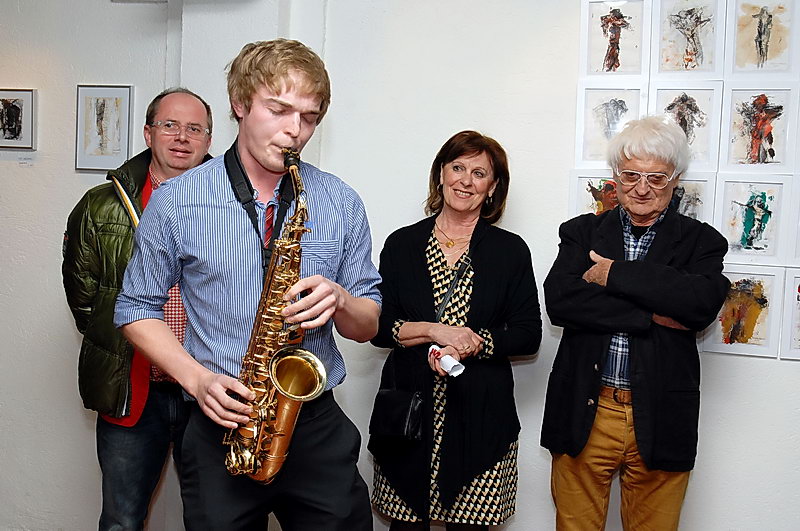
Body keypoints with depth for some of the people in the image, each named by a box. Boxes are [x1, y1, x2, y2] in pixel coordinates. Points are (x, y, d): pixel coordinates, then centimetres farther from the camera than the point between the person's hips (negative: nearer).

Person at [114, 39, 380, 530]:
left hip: (318, 427, 1)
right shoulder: (177, 200, -3)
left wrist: (340, 301, -17)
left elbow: (368, 324, 6)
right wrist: (197, 378, -12)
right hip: (220, 429, -1)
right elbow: (138, 309, 3)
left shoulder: (342, 203, 1)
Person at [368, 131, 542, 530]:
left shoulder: (510, 250, 5)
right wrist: (434, 330, -13)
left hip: (481, 415, 0)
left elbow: (528, 335, 3)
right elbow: (378, 327, 2)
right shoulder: (402, 244, 6)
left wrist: (470, 344, -12)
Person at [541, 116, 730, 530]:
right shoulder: (582, 232, 6)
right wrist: (652, 317, -15)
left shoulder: (701, 242, 5)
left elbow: (704, 302, -16)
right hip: (584, 416, 1)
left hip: (661, 422, 0)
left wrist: (615, 274, -14)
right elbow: (558, 300, -12)